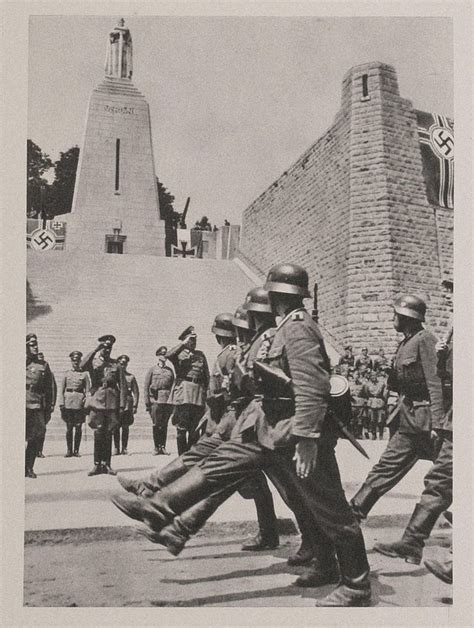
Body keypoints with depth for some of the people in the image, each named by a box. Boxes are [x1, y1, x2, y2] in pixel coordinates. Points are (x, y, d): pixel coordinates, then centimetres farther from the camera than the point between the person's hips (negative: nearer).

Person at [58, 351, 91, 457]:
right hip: (68, 402, 1)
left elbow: (88, 390, 5)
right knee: (69, 427, 2)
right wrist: (61, 403, -3)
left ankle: (76, 450, 8)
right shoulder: (66, 373, 9)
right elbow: (61, 389, 8)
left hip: (79, 402, 0)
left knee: (78, 427, 1)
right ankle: (69, 450, 9)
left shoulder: (84, 374, 7)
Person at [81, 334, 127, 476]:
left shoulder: (116, 365, 11)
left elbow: (123, 387, 7)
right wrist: (95, 350, -17)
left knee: (108, 434, 4)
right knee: (98, 434, -3)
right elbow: (83, 365, -16)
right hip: (97, 401, -1)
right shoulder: (93, 362, 9)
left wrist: (122, 405, -2)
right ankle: (97, 464, 4)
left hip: (112, 403, 1)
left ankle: (106, 464, 10)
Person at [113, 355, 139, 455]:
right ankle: (116, 448, 6)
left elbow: (136, 392, 9)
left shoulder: (131, 377, 11)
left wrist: (135, 406, 0)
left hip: (127, 405, 1)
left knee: (125, 427, 2)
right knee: (116, 427, -1)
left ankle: (124, 448, 8)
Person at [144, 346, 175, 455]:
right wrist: (147, 402, -4)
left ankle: (163, 447, 9)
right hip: (155, 400, -2)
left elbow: (173, 386, 14)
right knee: (156, 424, -3)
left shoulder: (170, 370, 15)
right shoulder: (152, 370, 7)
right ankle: (156, 447, 4)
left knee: (164, 425, 3)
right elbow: (146, 387, 4)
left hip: (167, 401, 2)